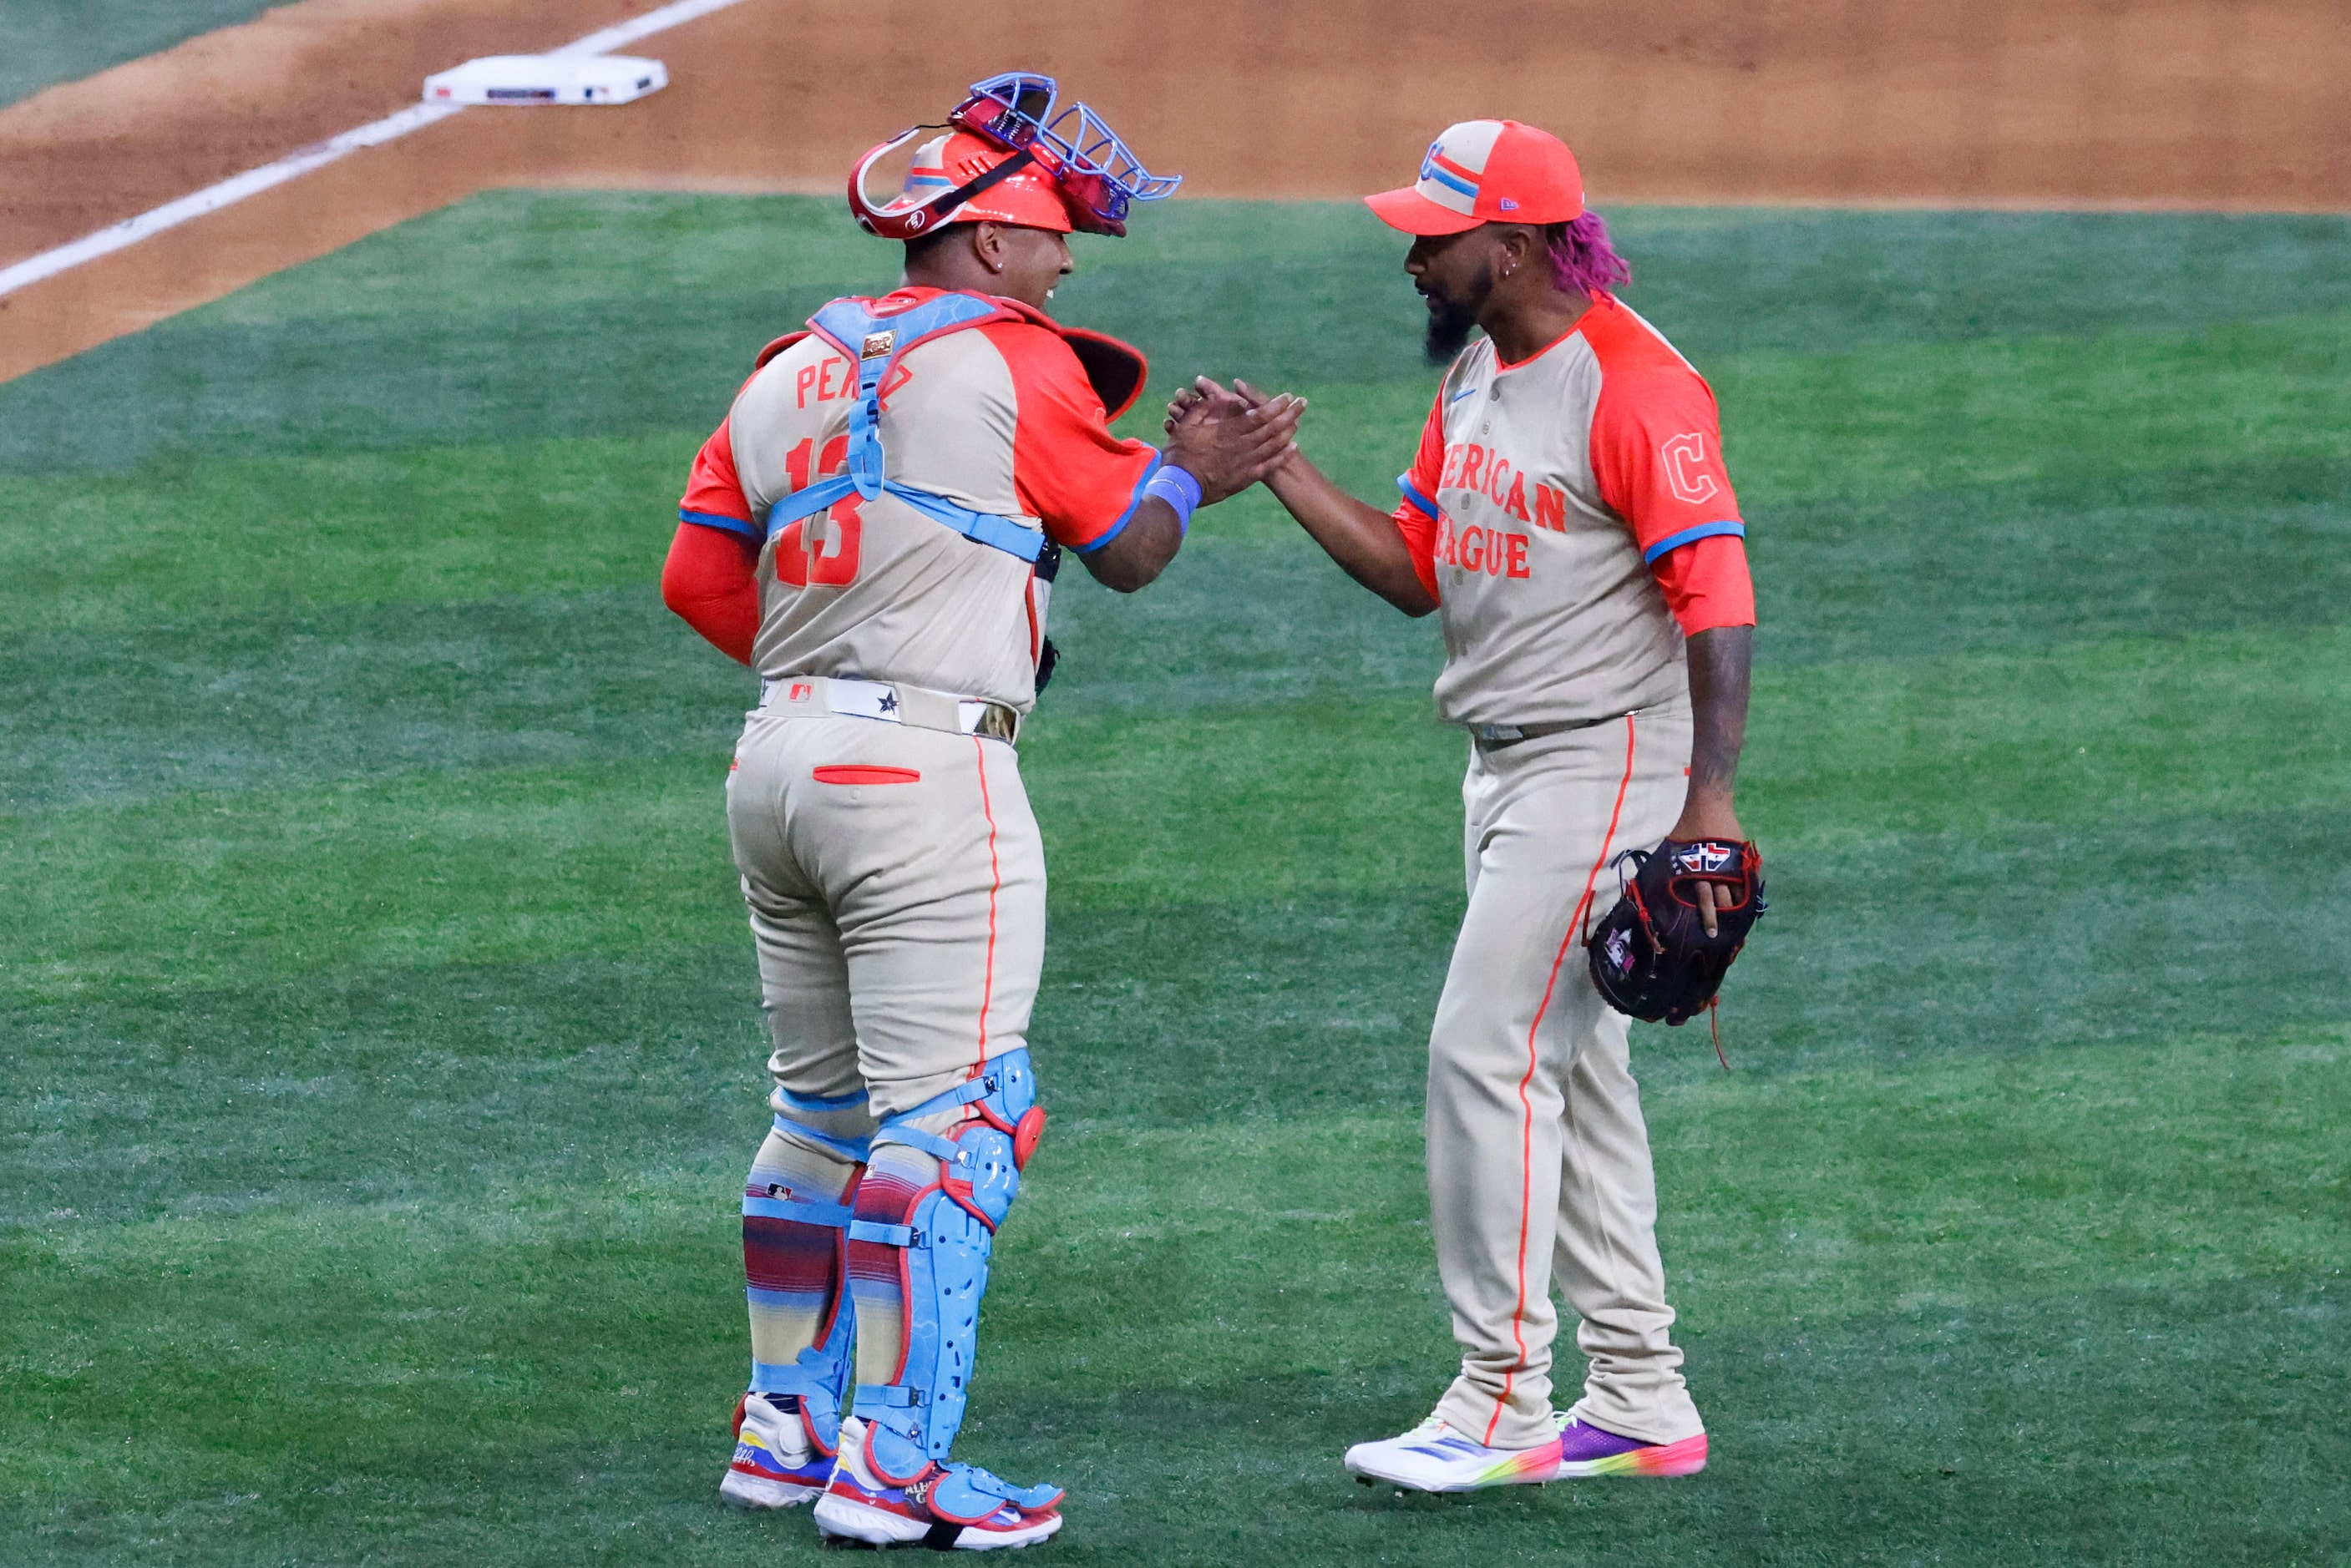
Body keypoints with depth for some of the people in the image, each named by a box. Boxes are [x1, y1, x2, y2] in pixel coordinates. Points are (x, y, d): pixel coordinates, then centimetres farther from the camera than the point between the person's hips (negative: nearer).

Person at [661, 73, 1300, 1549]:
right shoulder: (1015, 363, -5)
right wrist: (1183, 472, 22)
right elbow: (1130, 550, 3)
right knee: (950, 1118, -8)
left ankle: (788, 1427, 22)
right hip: (926, 772, -8)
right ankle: (894, 1468, -13)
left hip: (780, 762, 8)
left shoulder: (790, 373, 14)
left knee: (823, 1110, 18)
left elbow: (697, 579, 11)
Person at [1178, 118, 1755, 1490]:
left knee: (1488, 1050, -13)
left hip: (1606, 761, -10)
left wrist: (1711, 795, -29)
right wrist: (1274, 464, 5)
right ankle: (1642, 1402, 17)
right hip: (1509, 769, 10)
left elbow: (1718, 595, -22)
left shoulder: (1634, 387, -18)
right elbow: (1413, 570, 15)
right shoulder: (1474, 377, 12)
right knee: (1570, 1070, 12)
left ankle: (1504, 1406, -9)